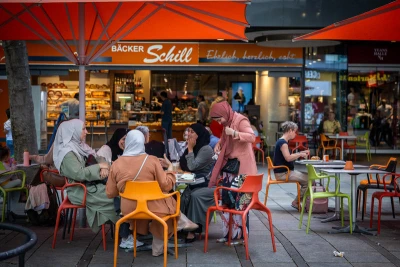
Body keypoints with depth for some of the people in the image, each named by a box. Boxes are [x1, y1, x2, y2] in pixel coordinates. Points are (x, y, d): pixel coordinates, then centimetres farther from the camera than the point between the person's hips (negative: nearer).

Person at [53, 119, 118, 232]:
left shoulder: (80, 146, 11)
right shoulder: (67, 152, -16)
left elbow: (97, 158, 13)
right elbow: (79, 174, -26)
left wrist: (104, 166, -10)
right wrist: (99, 166, -17)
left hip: (91, 185, 8)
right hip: (81, 191, -8)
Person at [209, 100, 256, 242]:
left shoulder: (241, 121, -12)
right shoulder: (227, 123, 13)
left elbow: (252, 137, -23)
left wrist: (234, 133, -33)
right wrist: (219, 143, 7)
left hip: (241, 166, -9)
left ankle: (240, 234, -1)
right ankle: (228, 233, 13)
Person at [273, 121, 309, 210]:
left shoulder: (283, 142, 17)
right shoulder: (282, 142, -16)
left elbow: (289, 157, 19)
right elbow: (288, 158, -26)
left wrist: (301, 153, 10)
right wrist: (300, 154, -13)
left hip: (287, 171, 11)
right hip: (282, 173, -11)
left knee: (307, 178, 8)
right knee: (308, 180, -15)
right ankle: (296, 202, -3)